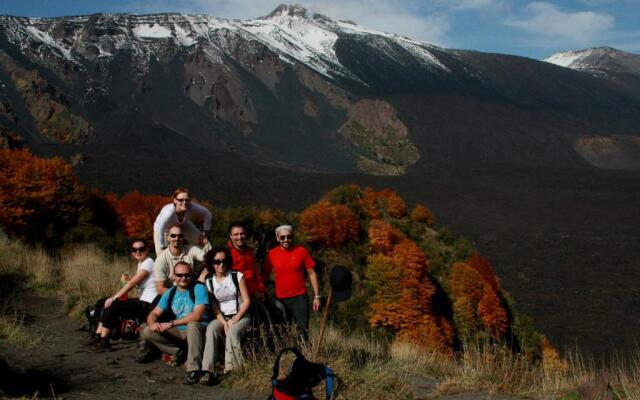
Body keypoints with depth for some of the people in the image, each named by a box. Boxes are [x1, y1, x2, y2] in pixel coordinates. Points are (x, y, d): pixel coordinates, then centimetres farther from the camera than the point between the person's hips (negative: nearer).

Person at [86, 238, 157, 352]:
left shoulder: (148, 263, -13)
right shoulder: (141, 263, 16)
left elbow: (132, 283, -19)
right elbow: (133, 283, 7)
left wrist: (114, 298, -18)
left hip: (149, 305, -10)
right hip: (142, 302, 10)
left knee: (112, 306, -14)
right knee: (108, 303, 7)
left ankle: (104, 342, -1)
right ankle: (98, 337, 10)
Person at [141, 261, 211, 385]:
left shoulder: (199, 289, -12)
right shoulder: (170, 294, 6)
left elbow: (197, 315, -24)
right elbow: (154, 313, 6)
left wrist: (171, 323, -24)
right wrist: (152, 323, -20)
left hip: (198, 329, -6)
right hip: (179, 332, 6)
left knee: (192, 325, -40)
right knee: (148, 332, -7)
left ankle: (194, 370, -34)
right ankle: (179, 353, -3)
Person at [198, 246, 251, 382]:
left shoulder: (237, 276, -3)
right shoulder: (209, 281, 5)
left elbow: (246, 301, -4)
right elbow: (213, 306, 3)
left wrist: (235, 319, -14)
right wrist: (223, 322, -13)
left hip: (240, 316, -2)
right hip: (221, 317, 2)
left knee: (232, 333, -33)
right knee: (211, 329, -29)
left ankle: (233, 370, -27)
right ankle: (208, 370, -33)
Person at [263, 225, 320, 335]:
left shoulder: (301, 251, -3)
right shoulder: (271, 254, 1)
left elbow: (311, 273, 1)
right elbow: (265, 274, 10)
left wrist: (317, 296, -1)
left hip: (299, 298, -2)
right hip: (280, 299, 2)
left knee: (303, 329, -3)